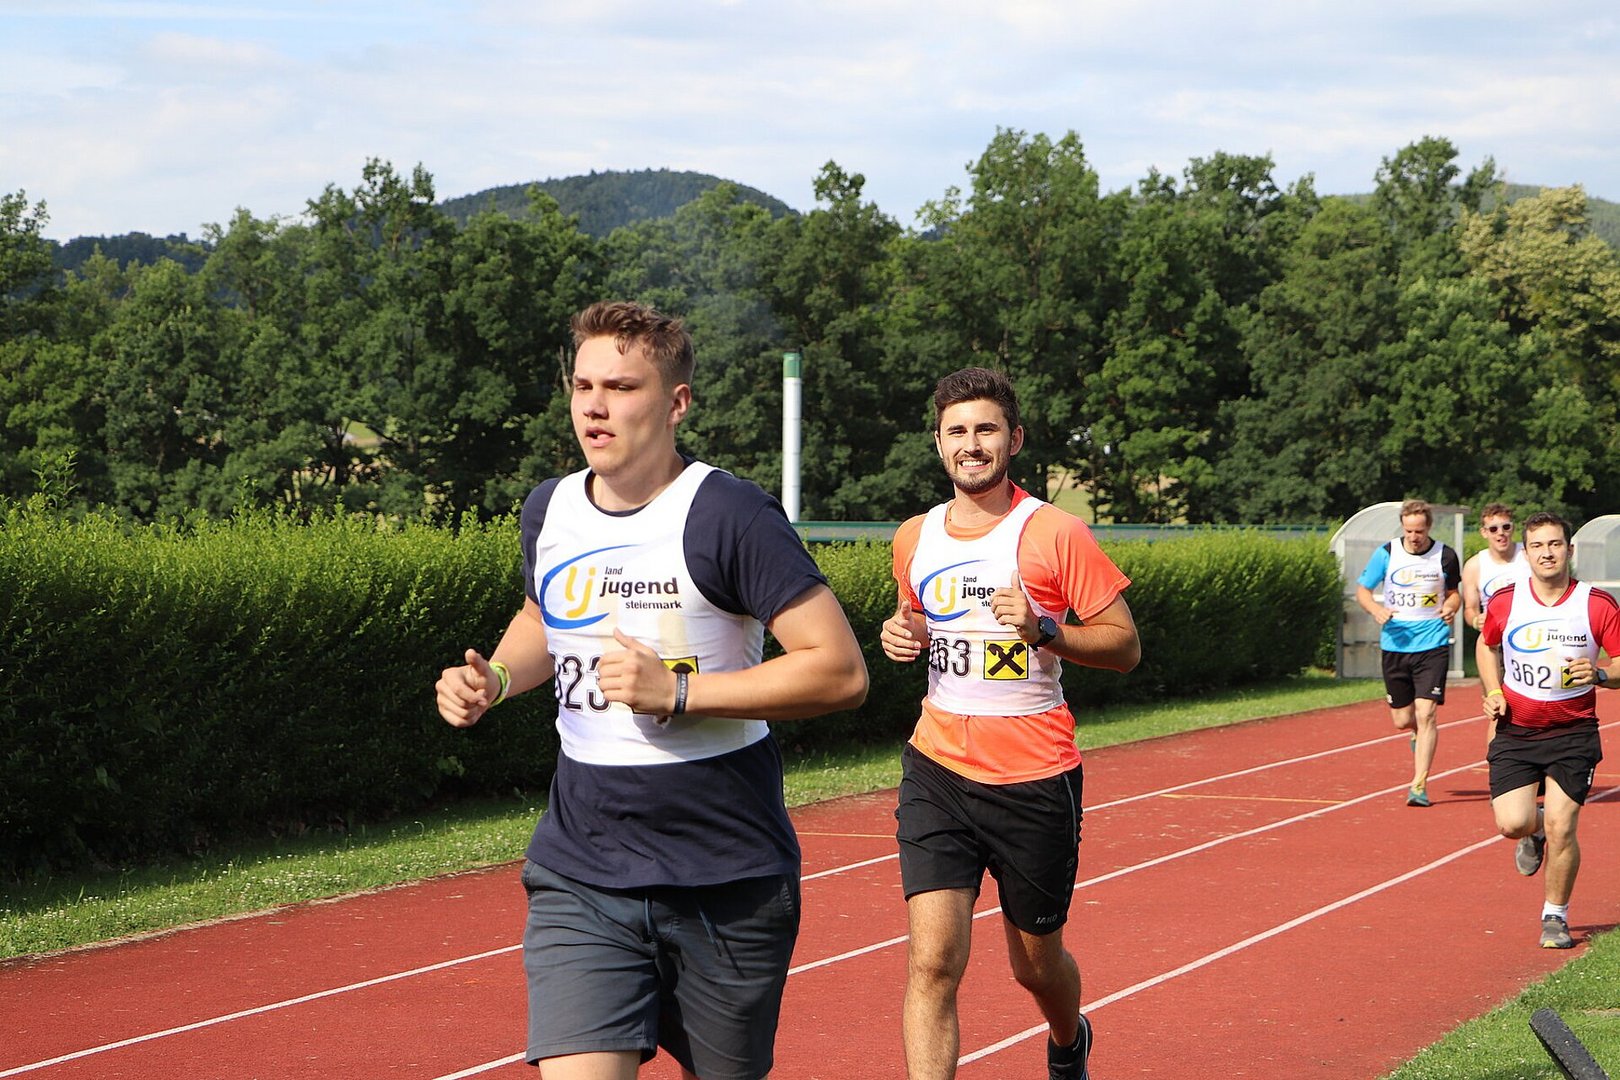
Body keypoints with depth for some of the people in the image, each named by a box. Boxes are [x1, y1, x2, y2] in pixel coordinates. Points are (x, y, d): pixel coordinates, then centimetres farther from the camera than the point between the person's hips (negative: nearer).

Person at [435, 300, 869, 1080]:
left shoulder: (728, 516, -13)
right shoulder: (549, 510, 6)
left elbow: (841, 671, -16)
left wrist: (677, 691, -21)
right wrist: (494, 678, 6)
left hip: (727, 879, -3)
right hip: (578, 876, 3)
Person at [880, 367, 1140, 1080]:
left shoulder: (1055, 534, -7)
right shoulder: (914, 538, 7)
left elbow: (1124, 645, -5)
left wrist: (1043, 630, -22)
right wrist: (901, 633, 2)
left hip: (1035, 779, -2)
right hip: (937, 772, 3)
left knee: (1035, 963, 15)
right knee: (932, 964, -13)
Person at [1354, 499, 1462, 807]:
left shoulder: (1445, 556, -1)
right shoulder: (1386, 554, -2)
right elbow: (1362, 589, 8)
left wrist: (1450, 607, -8)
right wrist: (1376, 609, -13)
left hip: (1432, 645, -2)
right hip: (1395, 645, 2)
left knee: (1425, 714, -13)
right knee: (1402, 721, 7)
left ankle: (1419, 784, -8)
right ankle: (1420, 733, 46)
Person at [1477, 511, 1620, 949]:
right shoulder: (1505, 602, -1)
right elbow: (1486, 645, 19)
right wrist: (1493, 692, 5)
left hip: (1573, 732, -2)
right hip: (1514, 731, 2)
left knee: (1561, 828, -8)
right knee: (1512, 824, -10)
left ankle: (1555, 916, 13)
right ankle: (1534, 831, 30)